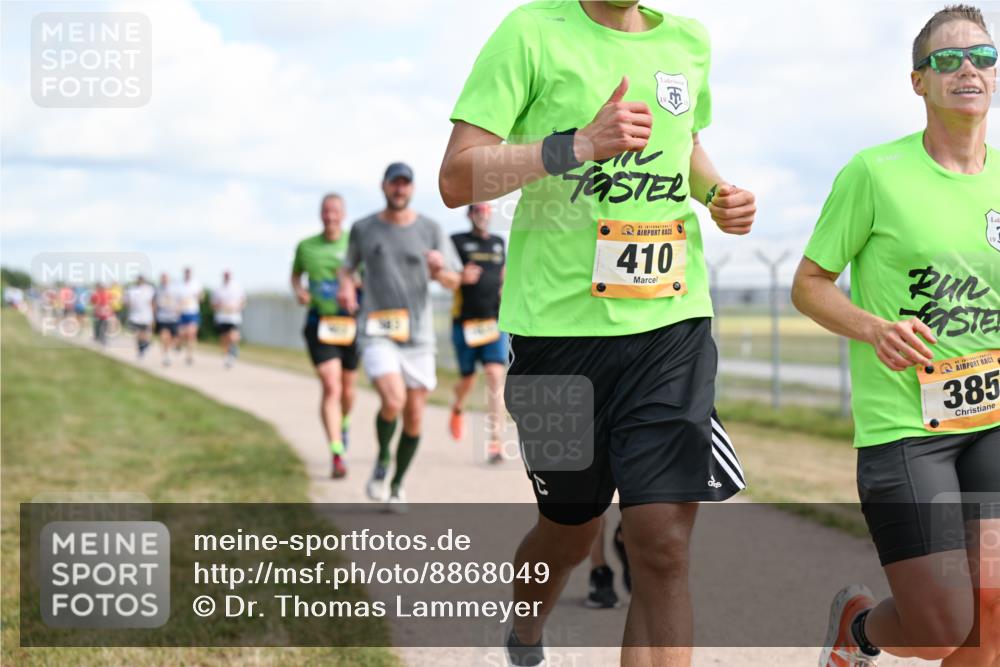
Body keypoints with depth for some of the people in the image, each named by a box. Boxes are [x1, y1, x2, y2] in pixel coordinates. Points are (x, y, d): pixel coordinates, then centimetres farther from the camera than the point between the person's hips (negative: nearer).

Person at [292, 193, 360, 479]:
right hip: (319, 324, -1)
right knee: (331, 388, -16)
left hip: (350, 324, 1)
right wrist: (298, 290, 0)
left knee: (348, 391, 14)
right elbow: (295, 274, 22)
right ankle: (337, 455, -17)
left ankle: (344, 424, 48)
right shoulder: (306, 246, 4)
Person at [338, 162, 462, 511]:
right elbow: (349, 266, 20)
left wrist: (440, 271, -19)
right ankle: (382, 459, 5)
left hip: (418, 335, 2)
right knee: (393, 401, -24)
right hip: (376, 332, -2)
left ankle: (397, 485, 25)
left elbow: (453, 282, 4)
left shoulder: (430, 229, 3)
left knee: (414, 418, 4)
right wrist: (346, 284, -3)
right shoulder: (363, 229, 3)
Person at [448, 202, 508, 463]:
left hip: (494, 321, 2)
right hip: (465, 321, -2)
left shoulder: (499, 243, 13)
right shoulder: (457, 241, 0)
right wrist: (461, 277, -24)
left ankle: (495, 441, -15)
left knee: (496, 375, -13)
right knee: (468, 380, 8)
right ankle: (458, 408, 45)